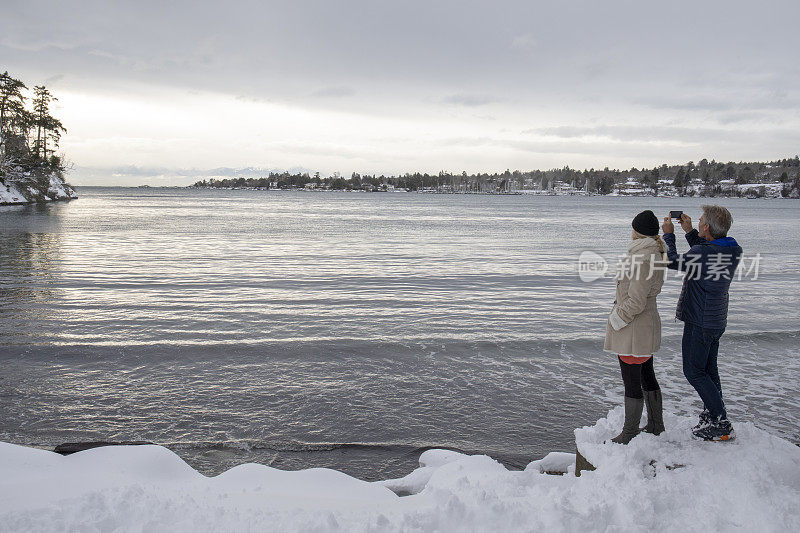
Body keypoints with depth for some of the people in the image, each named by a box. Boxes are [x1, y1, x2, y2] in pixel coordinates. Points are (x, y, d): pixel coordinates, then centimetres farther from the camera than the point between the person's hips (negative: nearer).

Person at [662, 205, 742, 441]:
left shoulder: (701, 253, -26)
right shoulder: (734, 251, -2)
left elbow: (673, 262, -8)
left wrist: (668, 234, 5)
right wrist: (689, 232, 17)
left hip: (699, 322, -8)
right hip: (717, 320, 8)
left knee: (694, 372, 2)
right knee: (709, 369, 19)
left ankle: (722, 425, 2)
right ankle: (711, 416, 29)